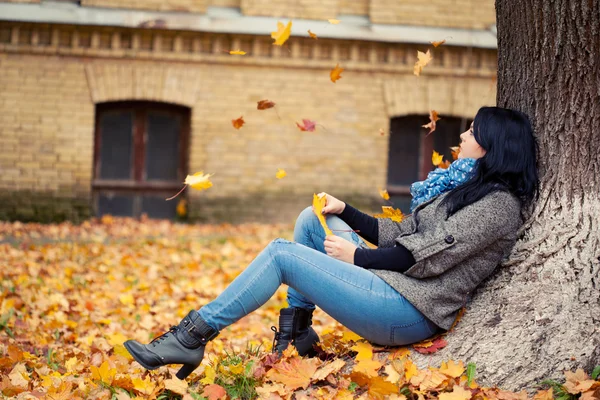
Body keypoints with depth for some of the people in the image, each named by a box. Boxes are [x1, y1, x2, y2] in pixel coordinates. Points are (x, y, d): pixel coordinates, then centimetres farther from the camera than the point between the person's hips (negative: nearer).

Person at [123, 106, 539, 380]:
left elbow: (426, 256, -17)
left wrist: (357, 256, -9)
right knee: (312, 219, 13)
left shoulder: (499, 204, -11)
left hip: (409, 312, -10)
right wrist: (345, 211, 15)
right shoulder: (462, 188, 20)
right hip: (392, 285, 10)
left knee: (282, 253, -15)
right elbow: (400, 235, 21)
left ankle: (191, 339, -8)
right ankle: (296, 331, 8)